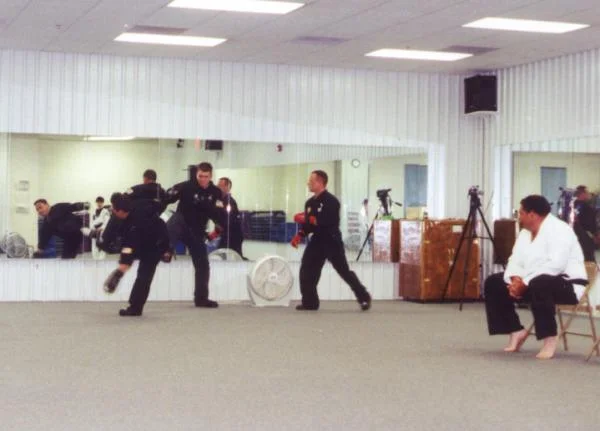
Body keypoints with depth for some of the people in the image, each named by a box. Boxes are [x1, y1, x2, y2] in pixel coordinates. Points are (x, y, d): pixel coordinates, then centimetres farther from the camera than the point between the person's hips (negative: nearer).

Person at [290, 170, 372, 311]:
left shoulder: (331, 201, -15)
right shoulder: (310, 203, 8)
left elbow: (327, 222, -26)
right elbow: (308, 224, 14)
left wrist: (305, 219, -23)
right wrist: (299, 236, -2)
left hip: (332, 241, -7)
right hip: (317, 241, 7)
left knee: (344, 271, -1)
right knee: (306, 271, -2)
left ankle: (364, 298, 12)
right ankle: (309, 302, 6)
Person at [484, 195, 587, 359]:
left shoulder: (559, 230, -18)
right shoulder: (525, 232, 11)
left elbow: (555, 265, -29)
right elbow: (516, 260, 6)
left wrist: (525, 283, -28)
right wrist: (515, 279, -17)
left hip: (567, 283, -9)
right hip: (532, 282, 9)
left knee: (538, 284, -41)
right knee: (493, 283, 2)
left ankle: (550, 338, -27)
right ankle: (516, 331, 4)